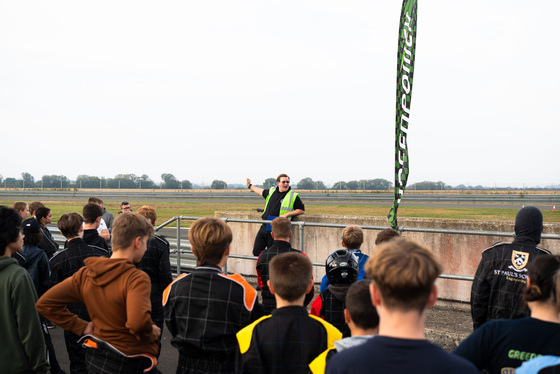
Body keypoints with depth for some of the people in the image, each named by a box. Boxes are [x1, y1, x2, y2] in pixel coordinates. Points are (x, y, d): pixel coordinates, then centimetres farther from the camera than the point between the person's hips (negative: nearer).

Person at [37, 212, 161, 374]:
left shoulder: (85, 274, -1)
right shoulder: (137, 278, -22)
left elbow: (45, 303, 1)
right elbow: (138, 322, -39)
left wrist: (82, 327, 1)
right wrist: (151, 332, -17)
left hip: (94, 360, 6)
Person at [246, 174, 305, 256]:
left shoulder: (293, 196, -1)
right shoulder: (271, 191, 12)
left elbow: (302, 210, -1)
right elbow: (261, 191, 33)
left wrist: (287, 214, -12)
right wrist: (250, 186, 48)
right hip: (264, 227, 5)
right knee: (256, 252, 2)